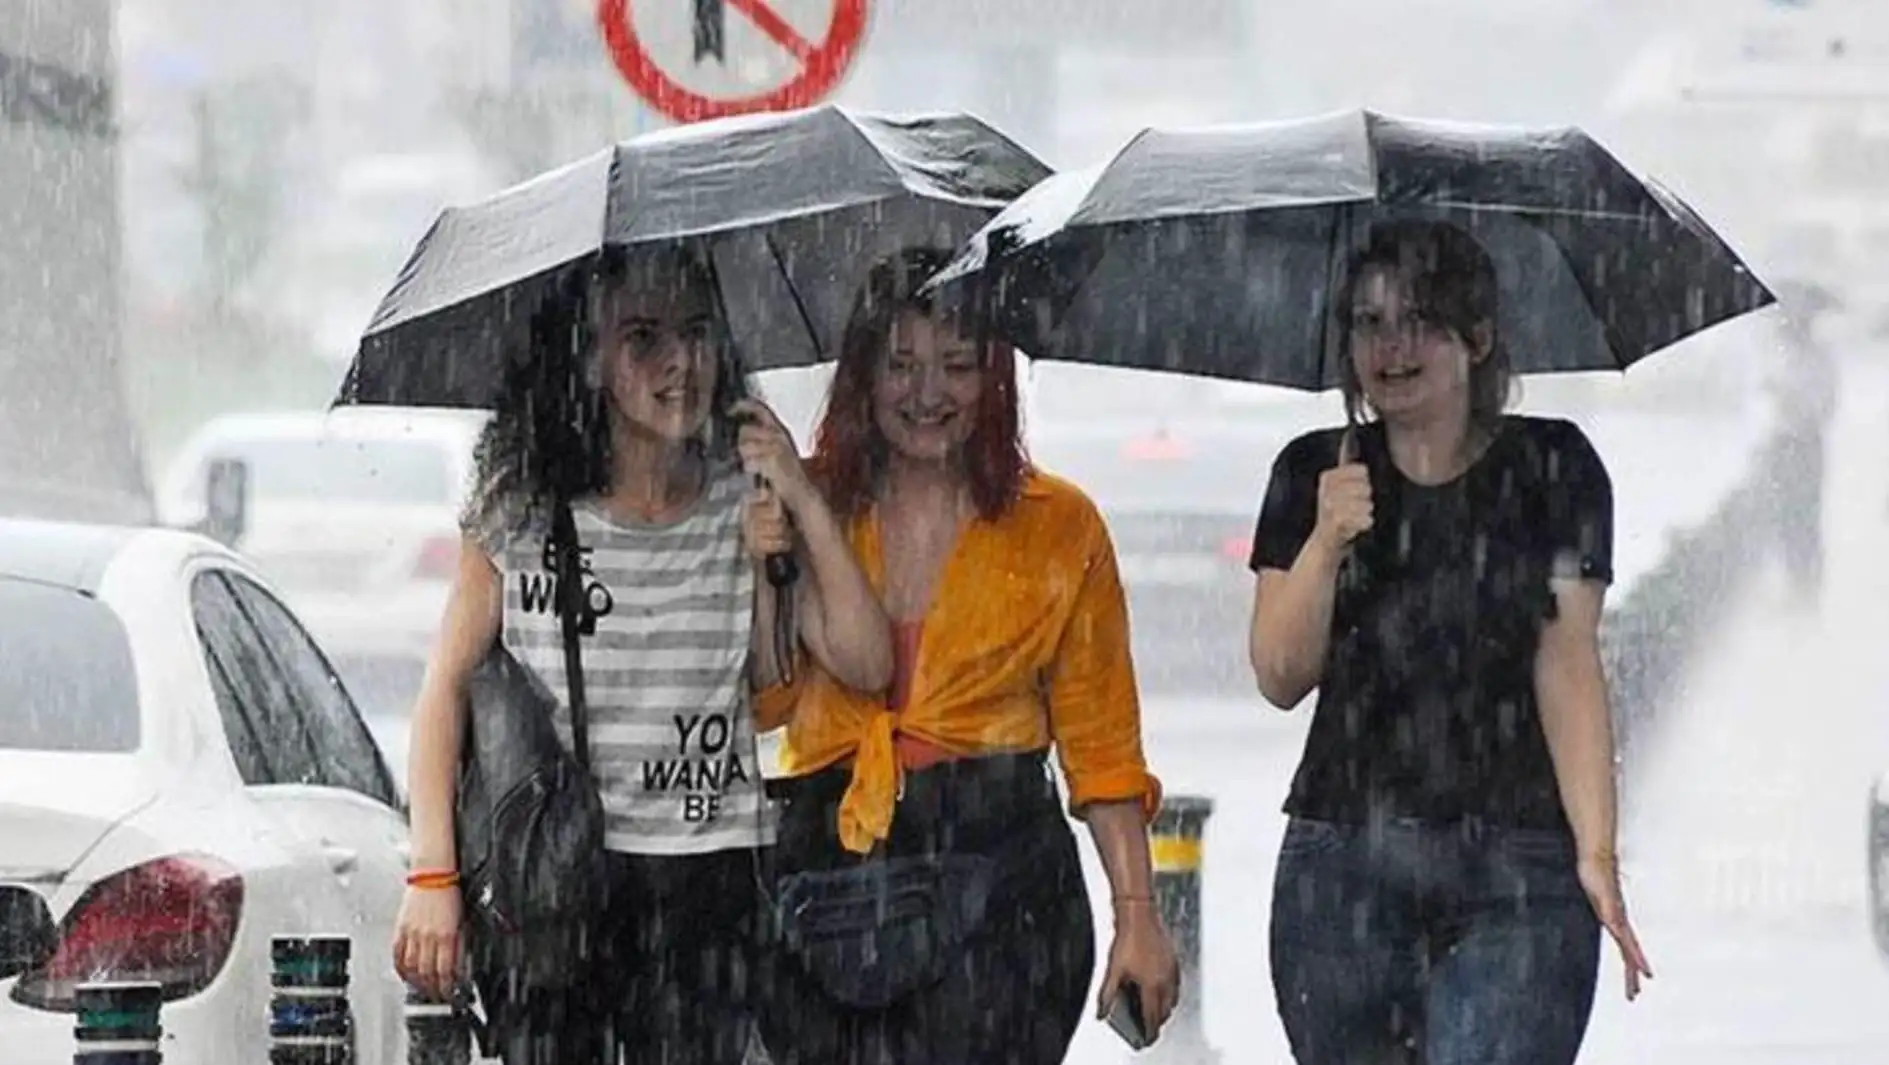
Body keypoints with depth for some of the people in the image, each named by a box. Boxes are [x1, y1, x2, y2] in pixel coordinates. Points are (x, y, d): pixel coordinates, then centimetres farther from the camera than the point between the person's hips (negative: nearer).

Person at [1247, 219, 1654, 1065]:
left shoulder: (1550, 469, 3)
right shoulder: (1315, 473, 10)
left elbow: (1568, 665, -3)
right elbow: (1280, 677, 5)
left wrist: (1595, 852, -13)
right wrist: (1327, 541, -12)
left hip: (1515, 879, -3)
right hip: (1344, 870, 3)